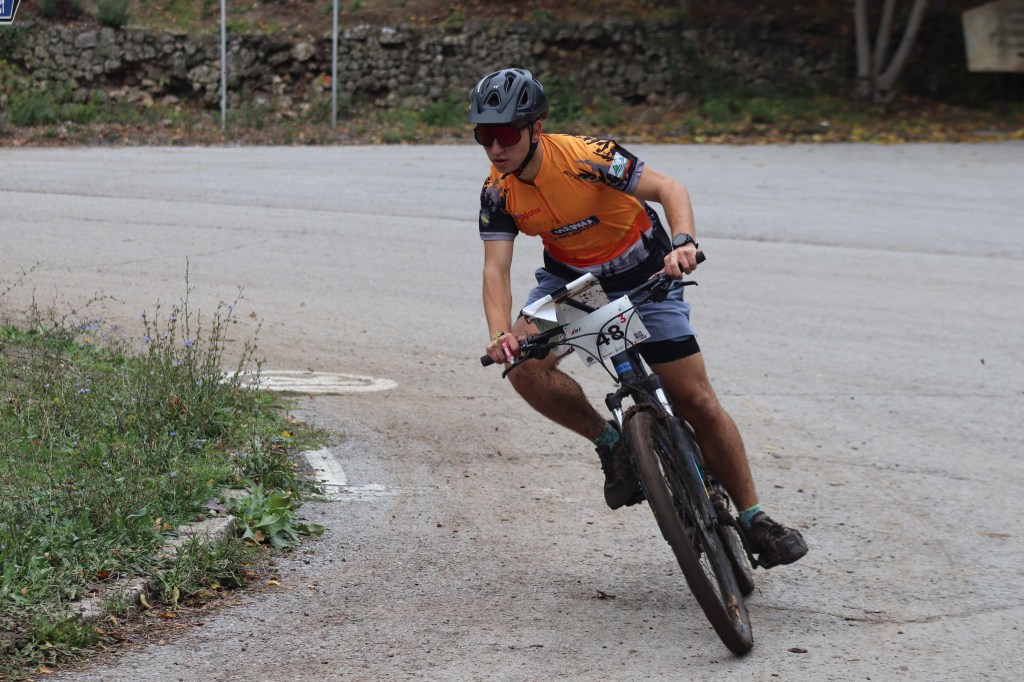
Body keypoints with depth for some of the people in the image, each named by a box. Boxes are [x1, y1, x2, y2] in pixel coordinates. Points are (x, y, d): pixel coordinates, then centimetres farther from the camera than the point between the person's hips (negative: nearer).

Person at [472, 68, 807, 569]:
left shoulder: (584, 157, -29)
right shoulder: (498, 191, -15)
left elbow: (669, 189, -34)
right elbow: (496, 268, -21)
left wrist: (683, 243, -53)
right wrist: (501, 334, -39)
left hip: (642, 276, -4)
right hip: (570, 277, 4)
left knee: (695, 399, -6)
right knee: (523, 364, -24)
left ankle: (752, 518, 8)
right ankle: (611, 444, -2)